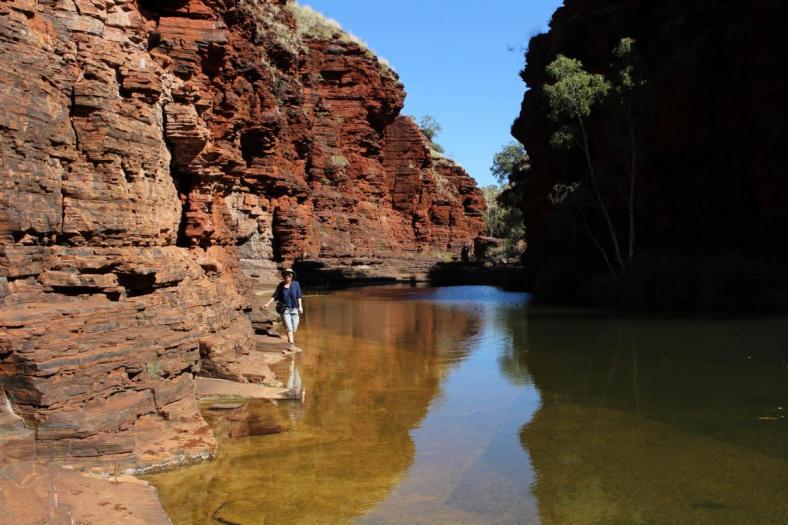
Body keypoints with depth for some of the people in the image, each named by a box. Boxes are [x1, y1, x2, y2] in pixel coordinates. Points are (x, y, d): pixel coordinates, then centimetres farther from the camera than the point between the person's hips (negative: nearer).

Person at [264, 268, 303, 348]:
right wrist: (268, 304, -5)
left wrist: (300, 306, -5)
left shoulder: (296, 284, -4)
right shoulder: (281, 285, -3)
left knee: (294, 328, 5)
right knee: (289, 328, -8)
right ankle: (292, 344, -6)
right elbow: (275, 296, 3)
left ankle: (290, 340, 33)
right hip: (285, 309, -1)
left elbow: (299, 296, 0)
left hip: (294, 309, 1)